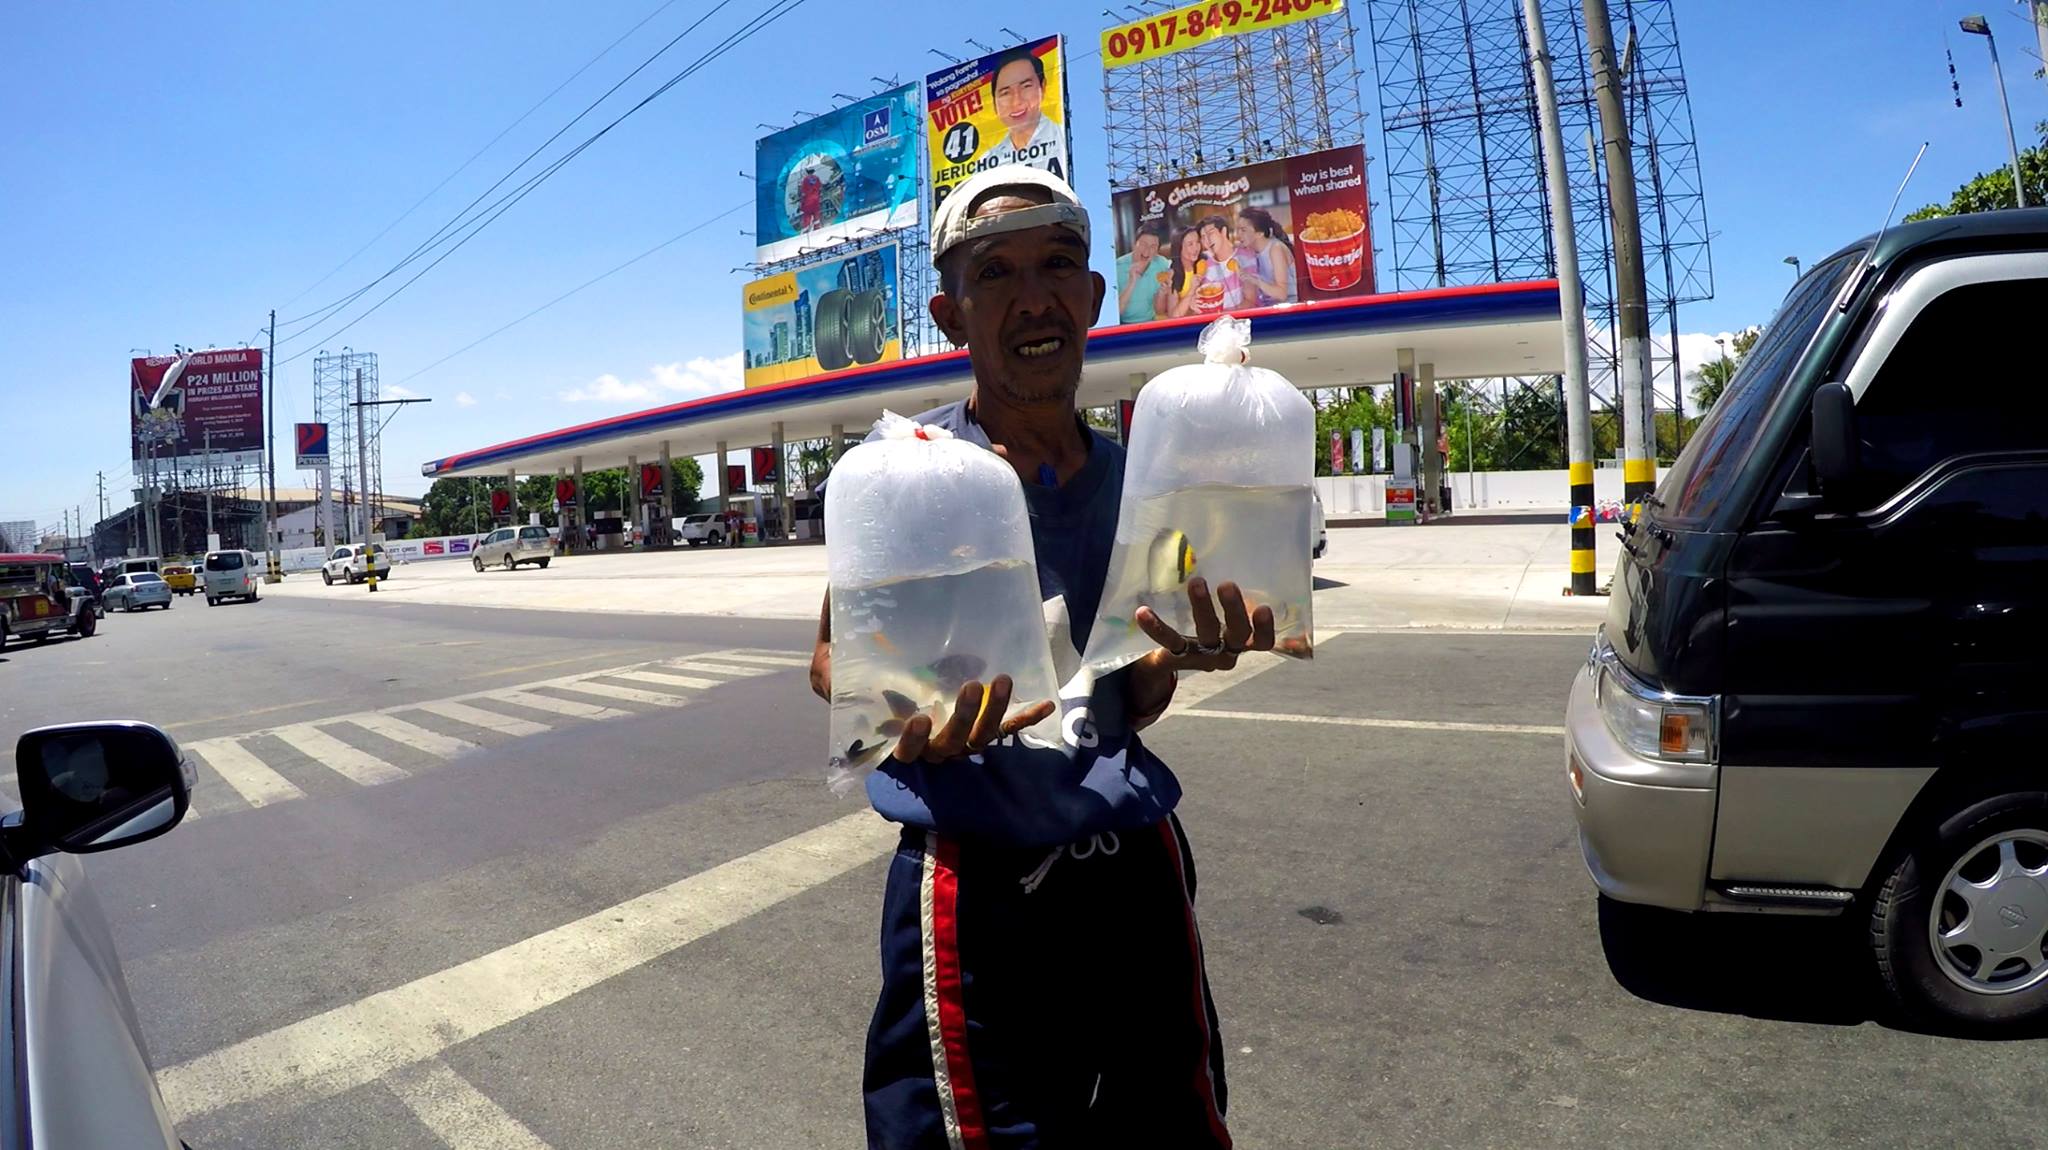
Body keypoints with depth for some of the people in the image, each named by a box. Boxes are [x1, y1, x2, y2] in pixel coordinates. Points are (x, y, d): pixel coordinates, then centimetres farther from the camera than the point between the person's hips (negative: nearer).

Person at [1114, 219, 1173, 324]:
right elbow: (1114, 313, -18)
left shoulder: (1162, 264, -5)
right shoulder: (1116, 267, -14)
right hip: (1122, 326, -4)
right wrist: (1131, 283, -27)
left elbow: (1159, 311, -1)